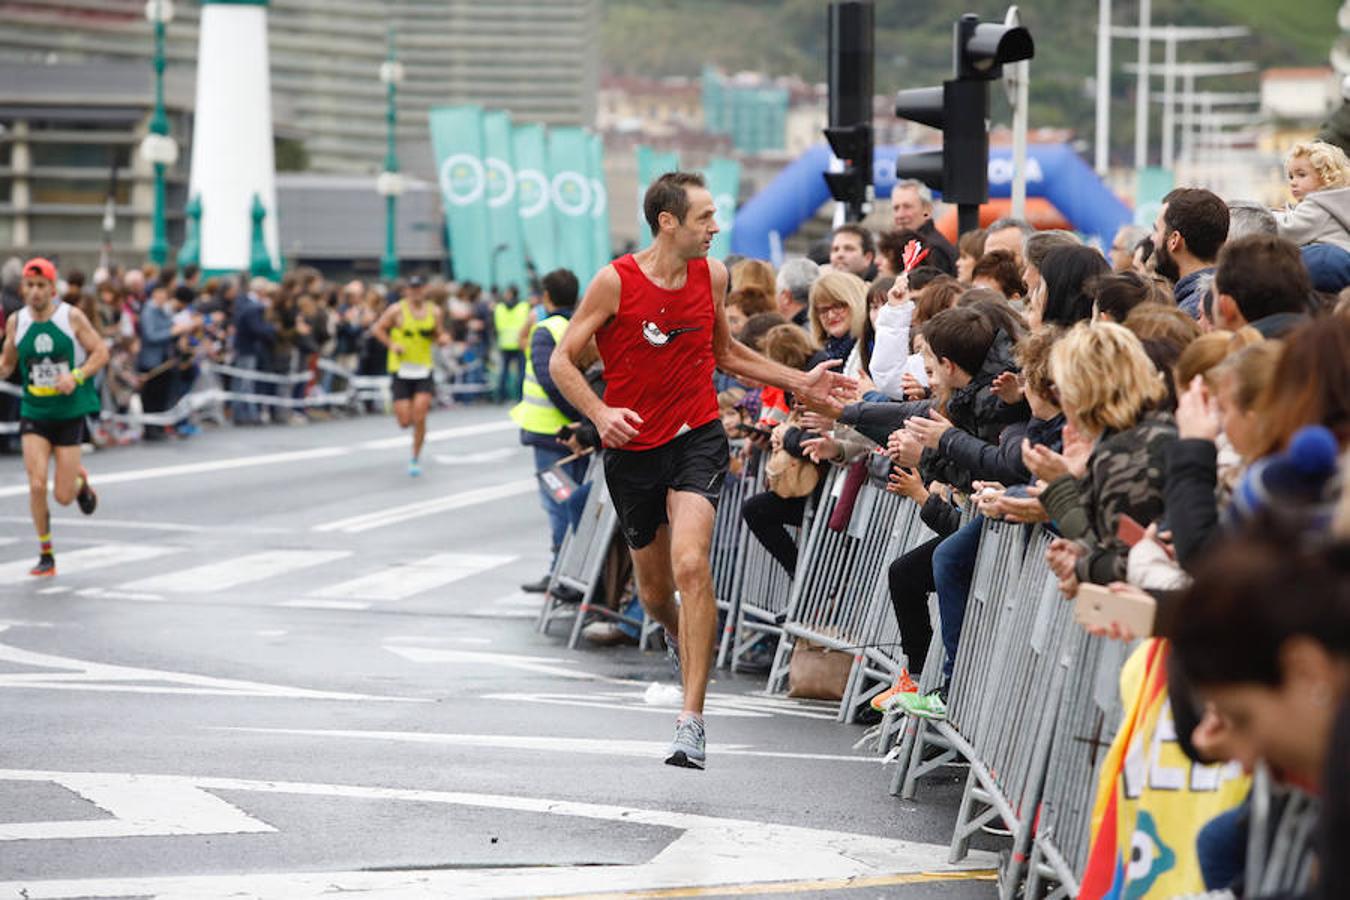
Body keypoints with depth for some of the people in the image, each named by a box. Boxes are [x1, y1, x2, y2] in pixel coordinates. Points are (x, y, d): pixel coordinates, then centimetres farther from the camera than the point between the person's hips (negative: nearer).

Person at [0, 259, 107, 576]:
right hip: (34, 414, 2)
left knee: (63, 497, -1)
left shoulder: (72, 317, -6)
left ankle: (80, 481, 37)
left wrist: (76, 375, -18)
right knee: (37, 485, -12)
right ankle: (46, 555, 4)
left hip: (70, 413, -2)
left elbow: (101, 352, -2)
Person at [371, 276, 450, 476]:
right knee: (405, 421, -3)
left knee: (419, 417, -11)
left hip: (424, 370, 1)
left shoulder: (434, 312, 5)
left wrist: (443, 338, -7)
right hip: (401, 370, -1)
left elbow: (440, 335, 16)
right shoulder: (397, 310, -4)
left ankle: (416, 458, 5)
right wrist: (392, 344, -11)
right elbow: (378, 329, 3)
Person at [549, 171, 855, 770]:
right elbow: (562, 361, -7)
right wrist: (601, 413, -23)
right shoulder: (616, 282, -11)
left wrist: (799, 383, 14)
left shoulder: (711, 275, 2)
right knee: (655, 593, 11)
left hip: (697, 437, 0)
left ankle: (692, 720, -23)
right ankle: (689, 647, 48)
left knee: (690, 563, -23)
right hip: (633, 446, 0)